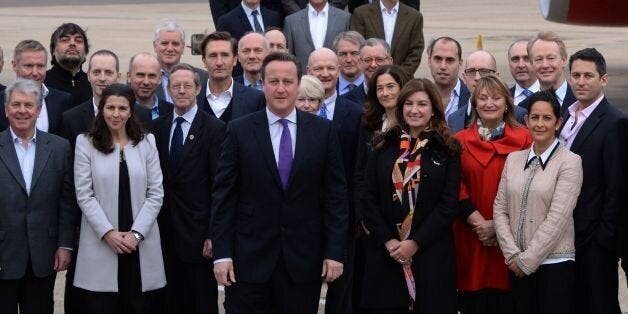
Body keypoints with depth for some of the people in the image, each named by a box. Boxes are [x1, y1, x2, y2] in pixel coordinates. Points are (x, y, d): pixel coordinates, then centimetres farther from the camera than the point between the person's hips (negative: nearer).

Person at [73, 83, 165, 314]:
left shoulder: (146, 142, 8)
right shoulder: (85, 143, 3)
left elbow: (156, 193, 4)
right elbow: (84, 195, -1)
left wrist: (136, 233, -7)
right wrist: (108, 232, -11)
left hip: (141, 246, 1)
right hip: (100, 244, -1)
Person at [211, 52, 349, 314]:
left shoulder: (323, 131, 3)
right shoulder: (240, 131, 0)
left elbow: (336, 194, 3)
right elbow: (223, 196, -1)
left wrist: (335, 252, -3)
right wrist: (222, 254, -6)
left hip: (304, 259, 1)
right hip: (250, 259, -1)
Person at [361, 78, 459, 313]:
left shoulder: (447, 150, 1)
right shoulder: (383, 146, 7)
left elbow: (449, 205, -5)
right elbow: (369, 198, 3)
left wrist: (415, 243, -12)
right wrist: (388, 241, -9)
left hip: (431, 254, -2)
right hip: (386, 253, 2)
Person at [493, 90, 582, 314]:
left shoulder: (570, 162, -7)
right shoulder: (514, 159, 9)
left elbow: (557, 218, -12)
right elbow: (500, 209, 6)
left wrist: (527, 259, -11)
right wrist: (513, 255, -5)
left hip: (555, 265, -4)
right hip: (518, 266, 4)